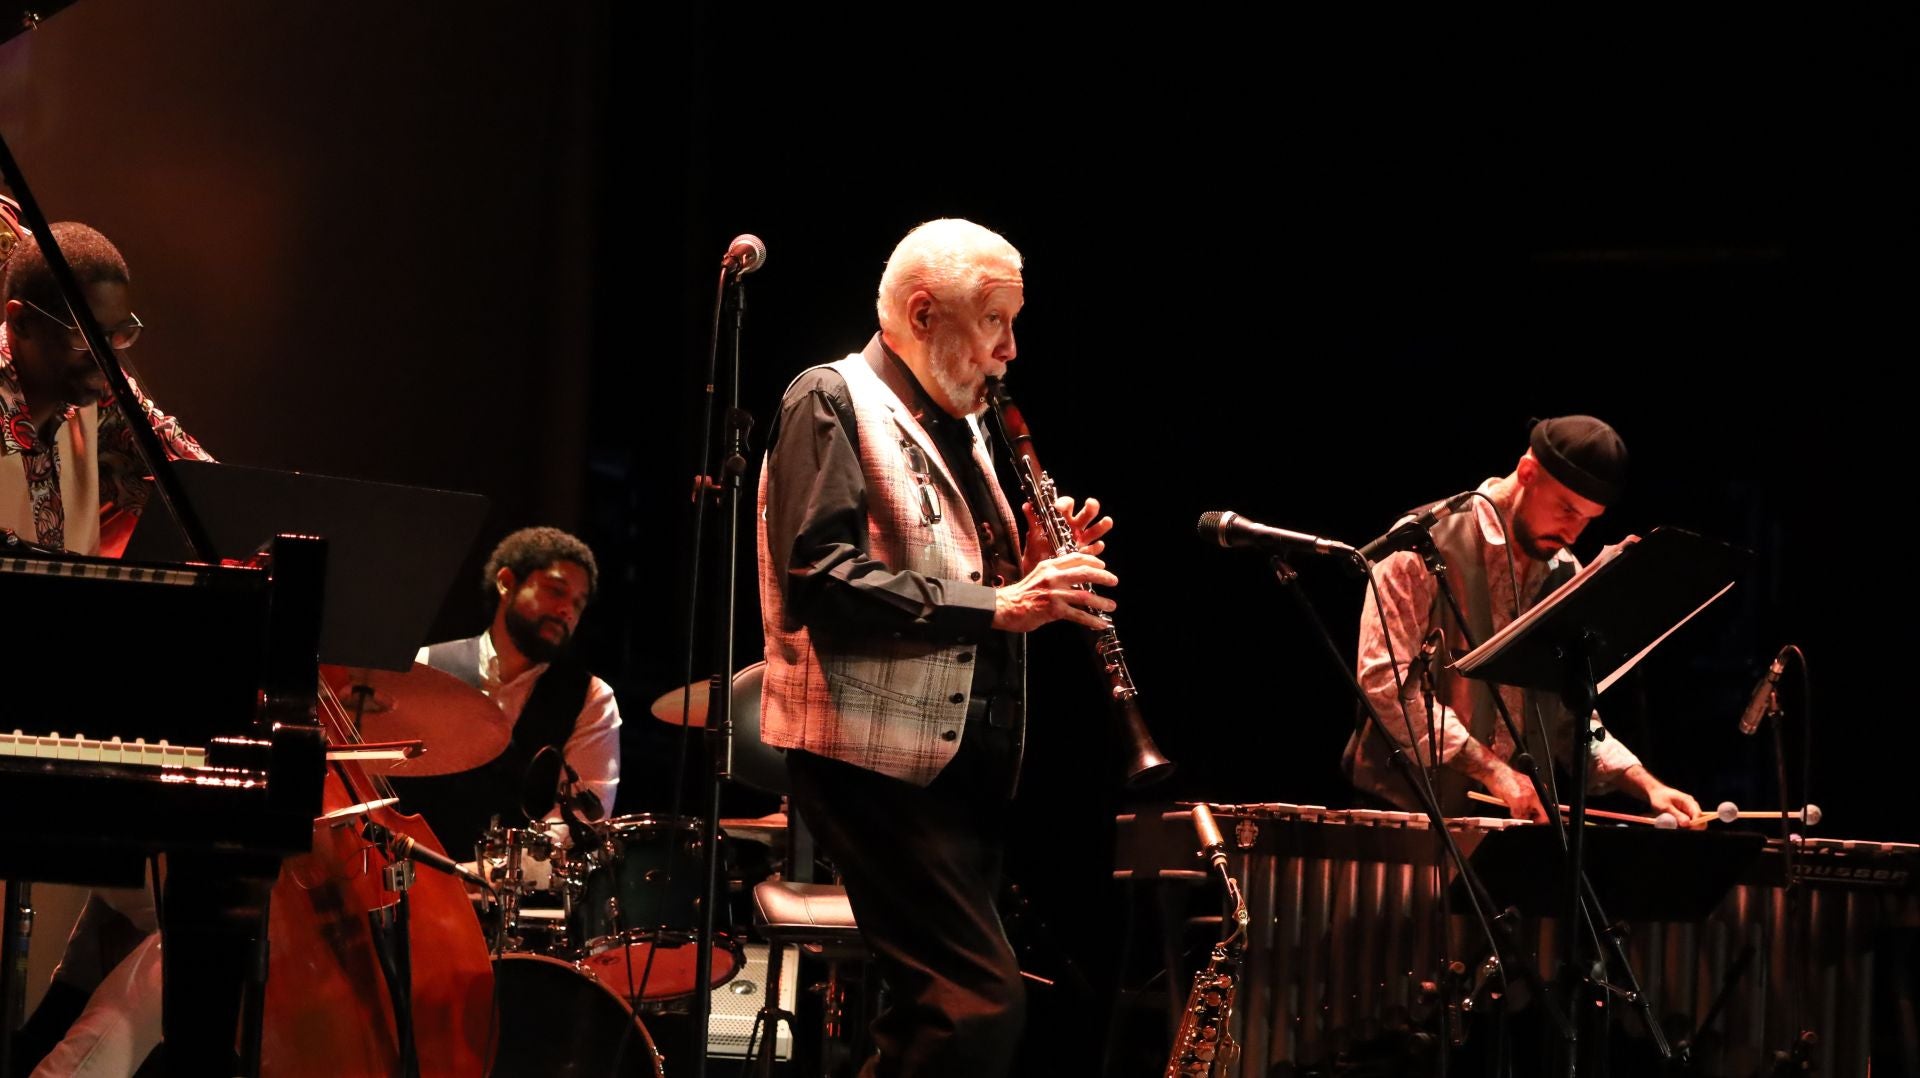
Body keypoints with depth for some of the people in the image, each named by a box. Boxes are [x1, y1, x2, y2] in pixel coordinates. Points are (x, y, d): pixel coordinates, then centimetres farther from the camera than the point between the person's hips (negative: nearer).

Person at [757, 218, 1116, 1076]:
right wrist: (995, 604, -23)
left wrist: (1035, 574, 6)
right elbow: (821, 579, -19)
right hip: (878, 757, -9)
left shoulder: (959, 428, 21)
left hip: (964, 763, 9)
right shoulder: (832, 403, -5)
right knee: (983, 1005, -18)